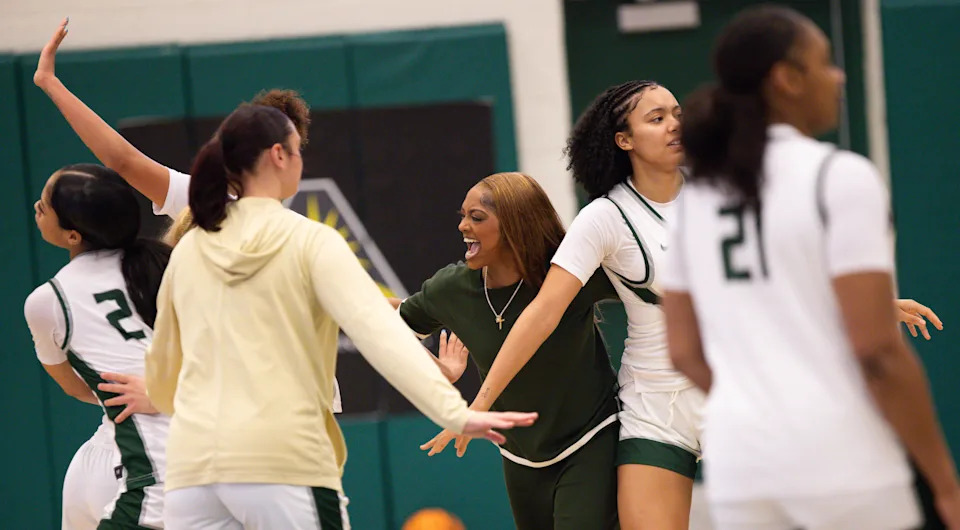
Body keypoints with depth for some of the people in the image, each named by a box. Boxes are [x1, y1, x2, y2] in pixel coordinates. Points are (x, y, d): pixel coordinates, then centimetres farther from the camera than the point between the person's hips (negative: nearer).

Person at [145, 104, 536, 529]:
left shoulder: (187, 251, 13)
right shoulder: (311, 242, -1)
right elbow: (379, 332, -15)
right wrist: (454, 412, -22)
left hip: (192, 469, 4)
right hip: (285, 462, -4)